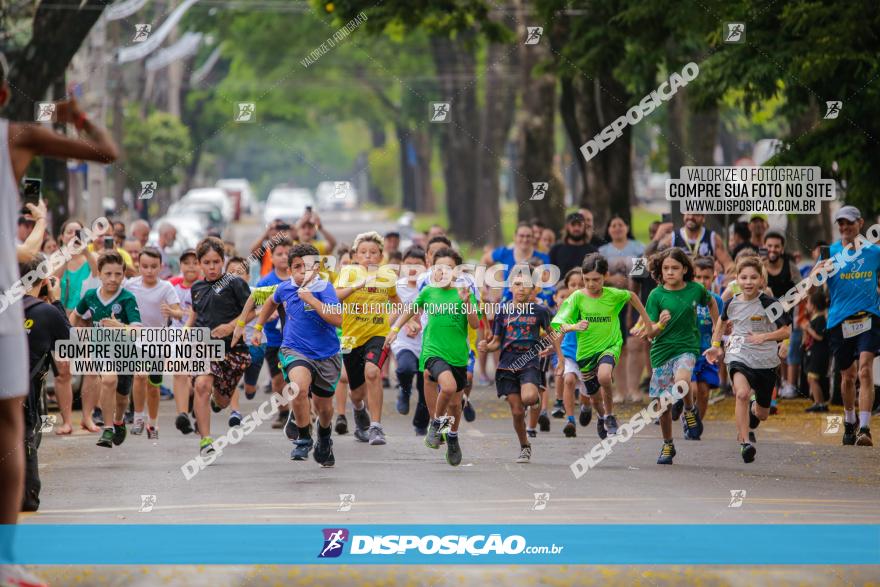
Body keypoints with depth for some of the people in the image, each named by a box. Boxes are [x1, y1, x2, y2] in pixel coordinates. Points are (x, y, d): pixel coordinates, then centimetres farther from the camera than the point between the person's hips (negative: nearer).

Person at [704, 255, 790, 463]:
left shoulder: (769, 304, -11)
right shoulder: (732, 303, -1)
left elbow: (785, 331, -10)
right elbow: (722, 319, 23)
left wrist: (764, 337, -25)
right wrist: (716, 345, 16)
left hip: (766, 362, 0)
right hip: (739, 358, 0)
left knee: (762, 414, 13)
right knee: (742, 393, -31)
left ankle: (753, 410, 51)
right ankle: (745, 442, -28)